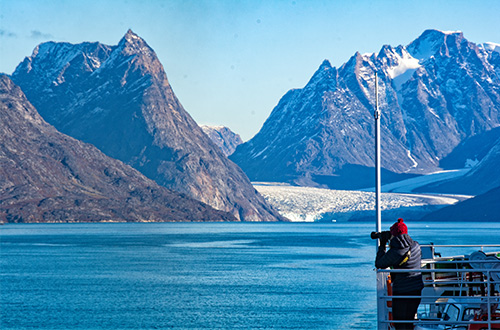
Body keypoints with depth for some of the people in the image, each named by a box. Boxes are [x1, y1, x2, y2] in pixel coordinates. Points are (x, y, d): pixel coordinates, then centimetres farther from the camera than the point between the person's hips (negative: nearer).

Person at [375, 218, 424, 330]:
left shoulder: (394, 253, -20)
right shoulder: (416, 246, -1)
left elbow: (379, 264, -5)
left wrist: (382, 245, 2)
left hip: (402, 292, -7)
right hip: (417, 290, 7)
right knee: (409, 320, 19)